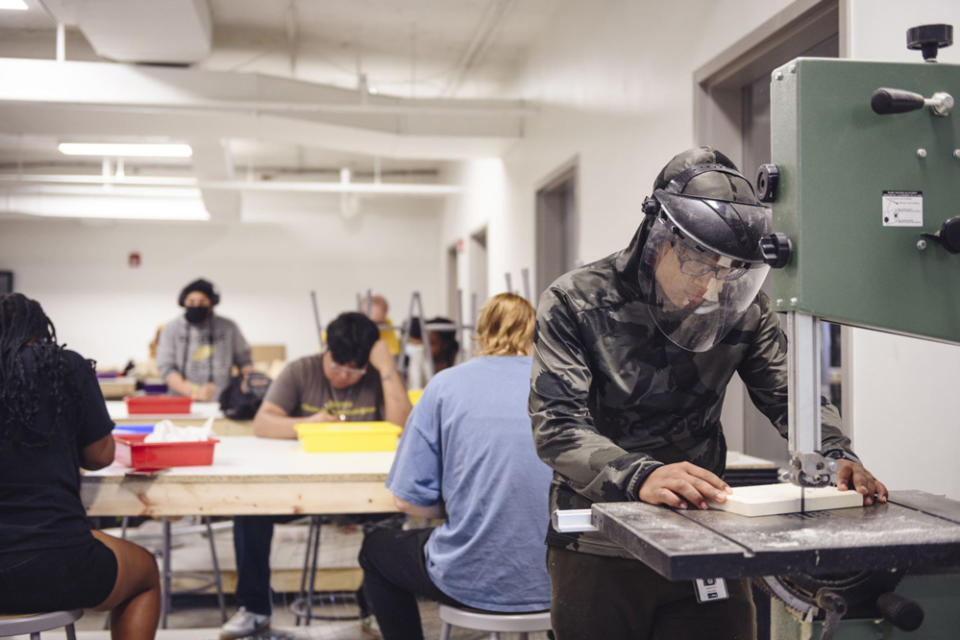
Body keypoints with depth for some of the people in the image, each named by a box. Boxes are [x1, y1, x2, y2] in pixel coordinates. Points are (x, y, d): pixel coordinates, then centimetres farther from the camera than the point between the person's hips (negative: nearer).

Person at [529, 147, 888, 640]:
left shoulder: (743, 308, 3)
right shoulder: (574, 304, -11)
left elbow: (789, 395, 2)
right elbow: (557, 426, -20)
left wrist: (836, 456, -19)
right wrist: (639, 475, -37)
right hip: (598, 555, -3)